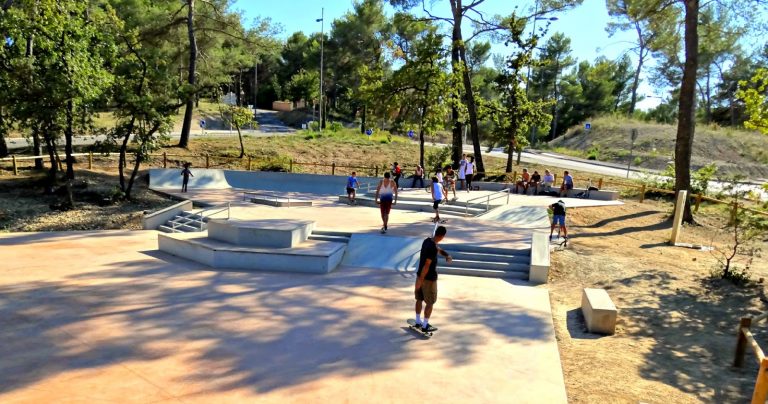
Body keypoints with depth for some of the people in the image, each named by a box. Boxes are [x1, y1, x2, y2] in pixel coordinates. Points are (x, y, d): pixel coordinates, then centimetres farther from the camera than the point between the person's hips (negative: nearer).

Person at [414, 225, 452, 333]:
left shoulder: (427, 240, 1)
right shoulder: (433, 248, -27)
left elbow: (439, 250, 14)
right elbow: (427, 265, -26)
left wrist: (447, 255, -5)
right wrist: (420, 280, -22)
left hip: (420, 275, 8)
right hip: (429, 278, -8)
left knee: (419, 299, 19)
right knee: (430, 303, 7)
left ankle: (418, 321, 33)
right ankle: (425, 326, 16)